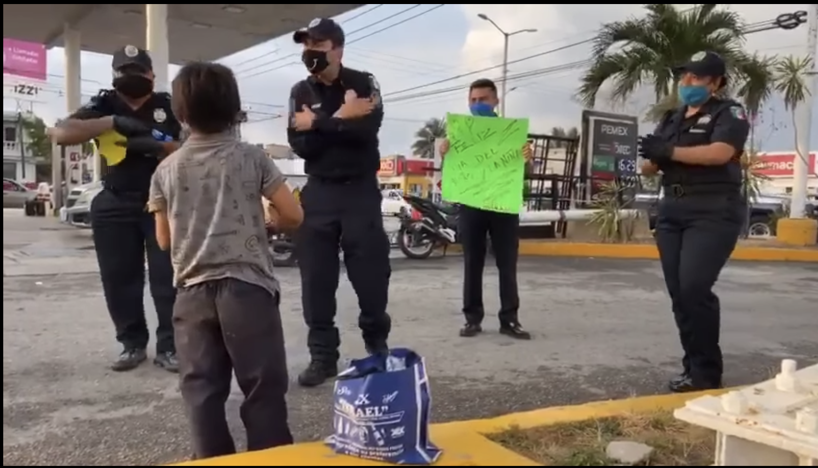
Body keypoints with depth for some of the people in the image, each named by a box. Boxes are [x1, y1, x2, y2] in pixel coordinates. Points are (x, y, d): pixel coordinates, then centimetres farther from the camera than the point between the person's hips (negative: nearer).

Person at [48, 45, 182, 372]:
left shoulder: (168, 107, 5)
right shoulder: (104, 106, 7)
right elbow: (61, 133, -6)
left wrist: (158, 145, -19)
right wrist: (111, 122, -15)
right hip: (115, 205, 2)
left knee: (167, 276, -2)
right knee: (119, 278, 5)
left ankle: (168, 346, 5)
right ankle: (132, 343, 17)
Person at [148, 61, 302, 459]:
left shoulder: (166, 169, 6)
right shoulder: (251, 157, 0)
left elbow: (164, 240, 11)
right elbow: (293, 216, -2)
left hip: (193, 292, 3)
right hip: (247, 286, -2)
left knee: (202, 391, 9)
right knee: (264, 388, 3)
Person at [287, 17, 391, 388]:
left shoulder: (363, 83, 0)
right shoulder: (301, 92, 8)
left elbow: (367, 129, -18)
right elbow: (300, 145, -6)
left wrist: (318, 125, -13)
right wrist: (340, 119, -16)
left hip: (361, 190, -2)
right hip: (318, 192, 3)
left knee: (371, 274, 2)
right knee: (316, 280, 1)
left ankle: (378, 346, 22)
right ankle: (322, 356, 12)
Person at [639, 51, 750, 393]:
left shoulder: (729, 113, 1)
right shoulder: (671, 119, 19)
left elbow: (721, 152, -18)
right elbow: (650, 166, 13)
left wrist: (669, 151, -20)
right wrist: (651, 157, -9)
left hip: (714, 212, -6)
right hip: (671, 212, 6)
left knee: (694, 288, -17)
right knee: (678, 292, 3)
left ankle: (707, 373, -4)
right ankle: (694, 368, 13)